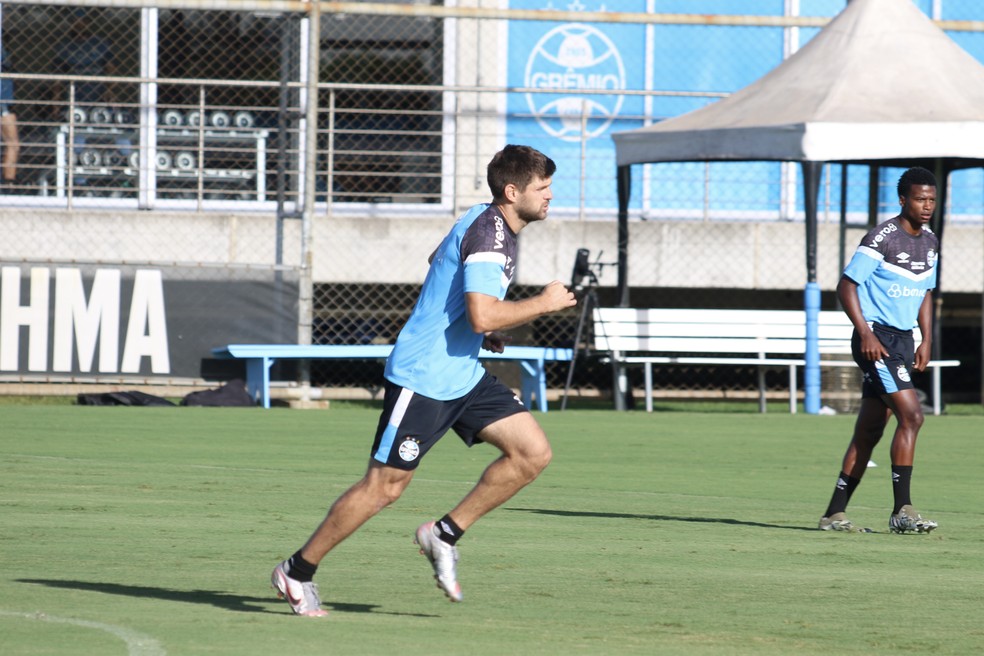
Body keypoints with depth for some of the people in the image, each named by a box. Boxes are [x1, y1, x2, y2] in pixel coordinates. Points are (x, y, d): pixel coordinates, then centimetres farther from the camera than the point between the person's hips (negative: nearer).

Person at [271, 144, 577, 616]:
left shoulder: (493, 225, 10)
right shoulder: (486, 234, -20)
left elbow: (438, 261, 30)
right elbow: (483, 315, -32)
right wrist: (543, 303, -18)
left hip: (465, 376, 9)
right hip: (422, 378, -9)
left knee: (533, 452, -4)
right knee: (385, 487, -3)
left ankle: (445, 534, 6)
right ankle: (297, 571, 11)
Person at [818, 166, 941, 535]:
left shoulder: (930, 243, 12)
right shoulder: (882, 238, -13)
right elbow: (846, 286, -12)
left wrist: (926, 341, 12)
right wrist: (866, 334, -19)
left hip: (903, 340, 8)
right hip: (877, 337, -8)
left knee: (870, 430, 9)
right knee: (911, 415, -18)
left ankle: (835, 514, 14)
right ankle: (902, 511, -17)